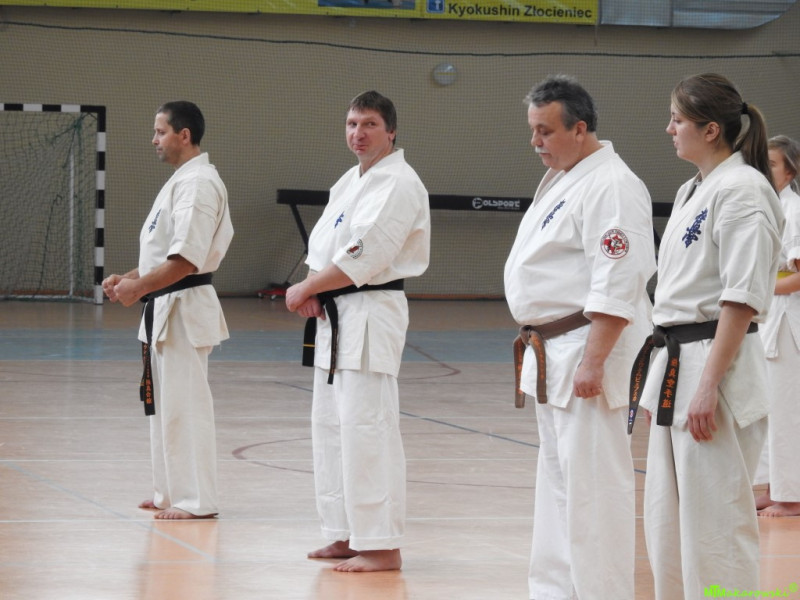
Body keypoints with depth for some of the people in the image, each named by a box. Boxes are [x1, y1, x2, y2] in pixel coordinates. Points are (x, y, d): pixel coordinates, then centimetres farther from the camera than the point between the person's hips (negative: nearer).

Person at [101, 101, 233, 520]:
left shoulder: (198, 184, -17)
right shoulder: (181, 181, 17)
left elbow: (187, 258, -25)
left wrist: (140, 286, -22)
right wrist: (128, 279, 12)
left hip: (184, 309, -11)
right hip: (167, 309, 11)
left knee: (184, 405, -7)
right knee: (163, 403, 15)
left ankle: (196, 500, -4)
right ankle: (171, 492, 23)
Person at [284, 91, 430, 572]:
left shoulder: (399, 185, -14)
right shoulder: (349, 183, 16)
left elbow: (361, 259, -21)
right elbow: (324, 244, 17)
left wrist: (304, 290, -12)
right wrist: (314, 292, -4)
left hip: (371, 316, -10)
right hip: (335, 316, 10)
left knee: (366, 431, -12)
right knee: (330, 425, 13)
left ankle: (382, 546, -10)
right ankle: (347, 535, 22)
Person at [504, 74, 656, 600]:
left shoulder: (611, 186, -16)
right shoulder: (562, 180, 17)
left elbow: (618, 285, -23)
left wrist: (593, 361, -25)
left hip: (588, 351, -11)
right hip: (554, 356, 11)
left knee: (592, 482, -9)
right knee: (557, 478, 16)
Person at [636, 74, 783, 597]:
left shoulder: (742, 190, -13)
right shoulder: (693, 192, 16)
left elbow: (742, 300, -18)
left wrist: (709, 387, -22)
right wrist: (662, 382, 18)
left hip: (718, 365, -10)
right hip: (678, 366, 10)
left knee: (715, 522, -7)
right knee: (667, 520, 13)